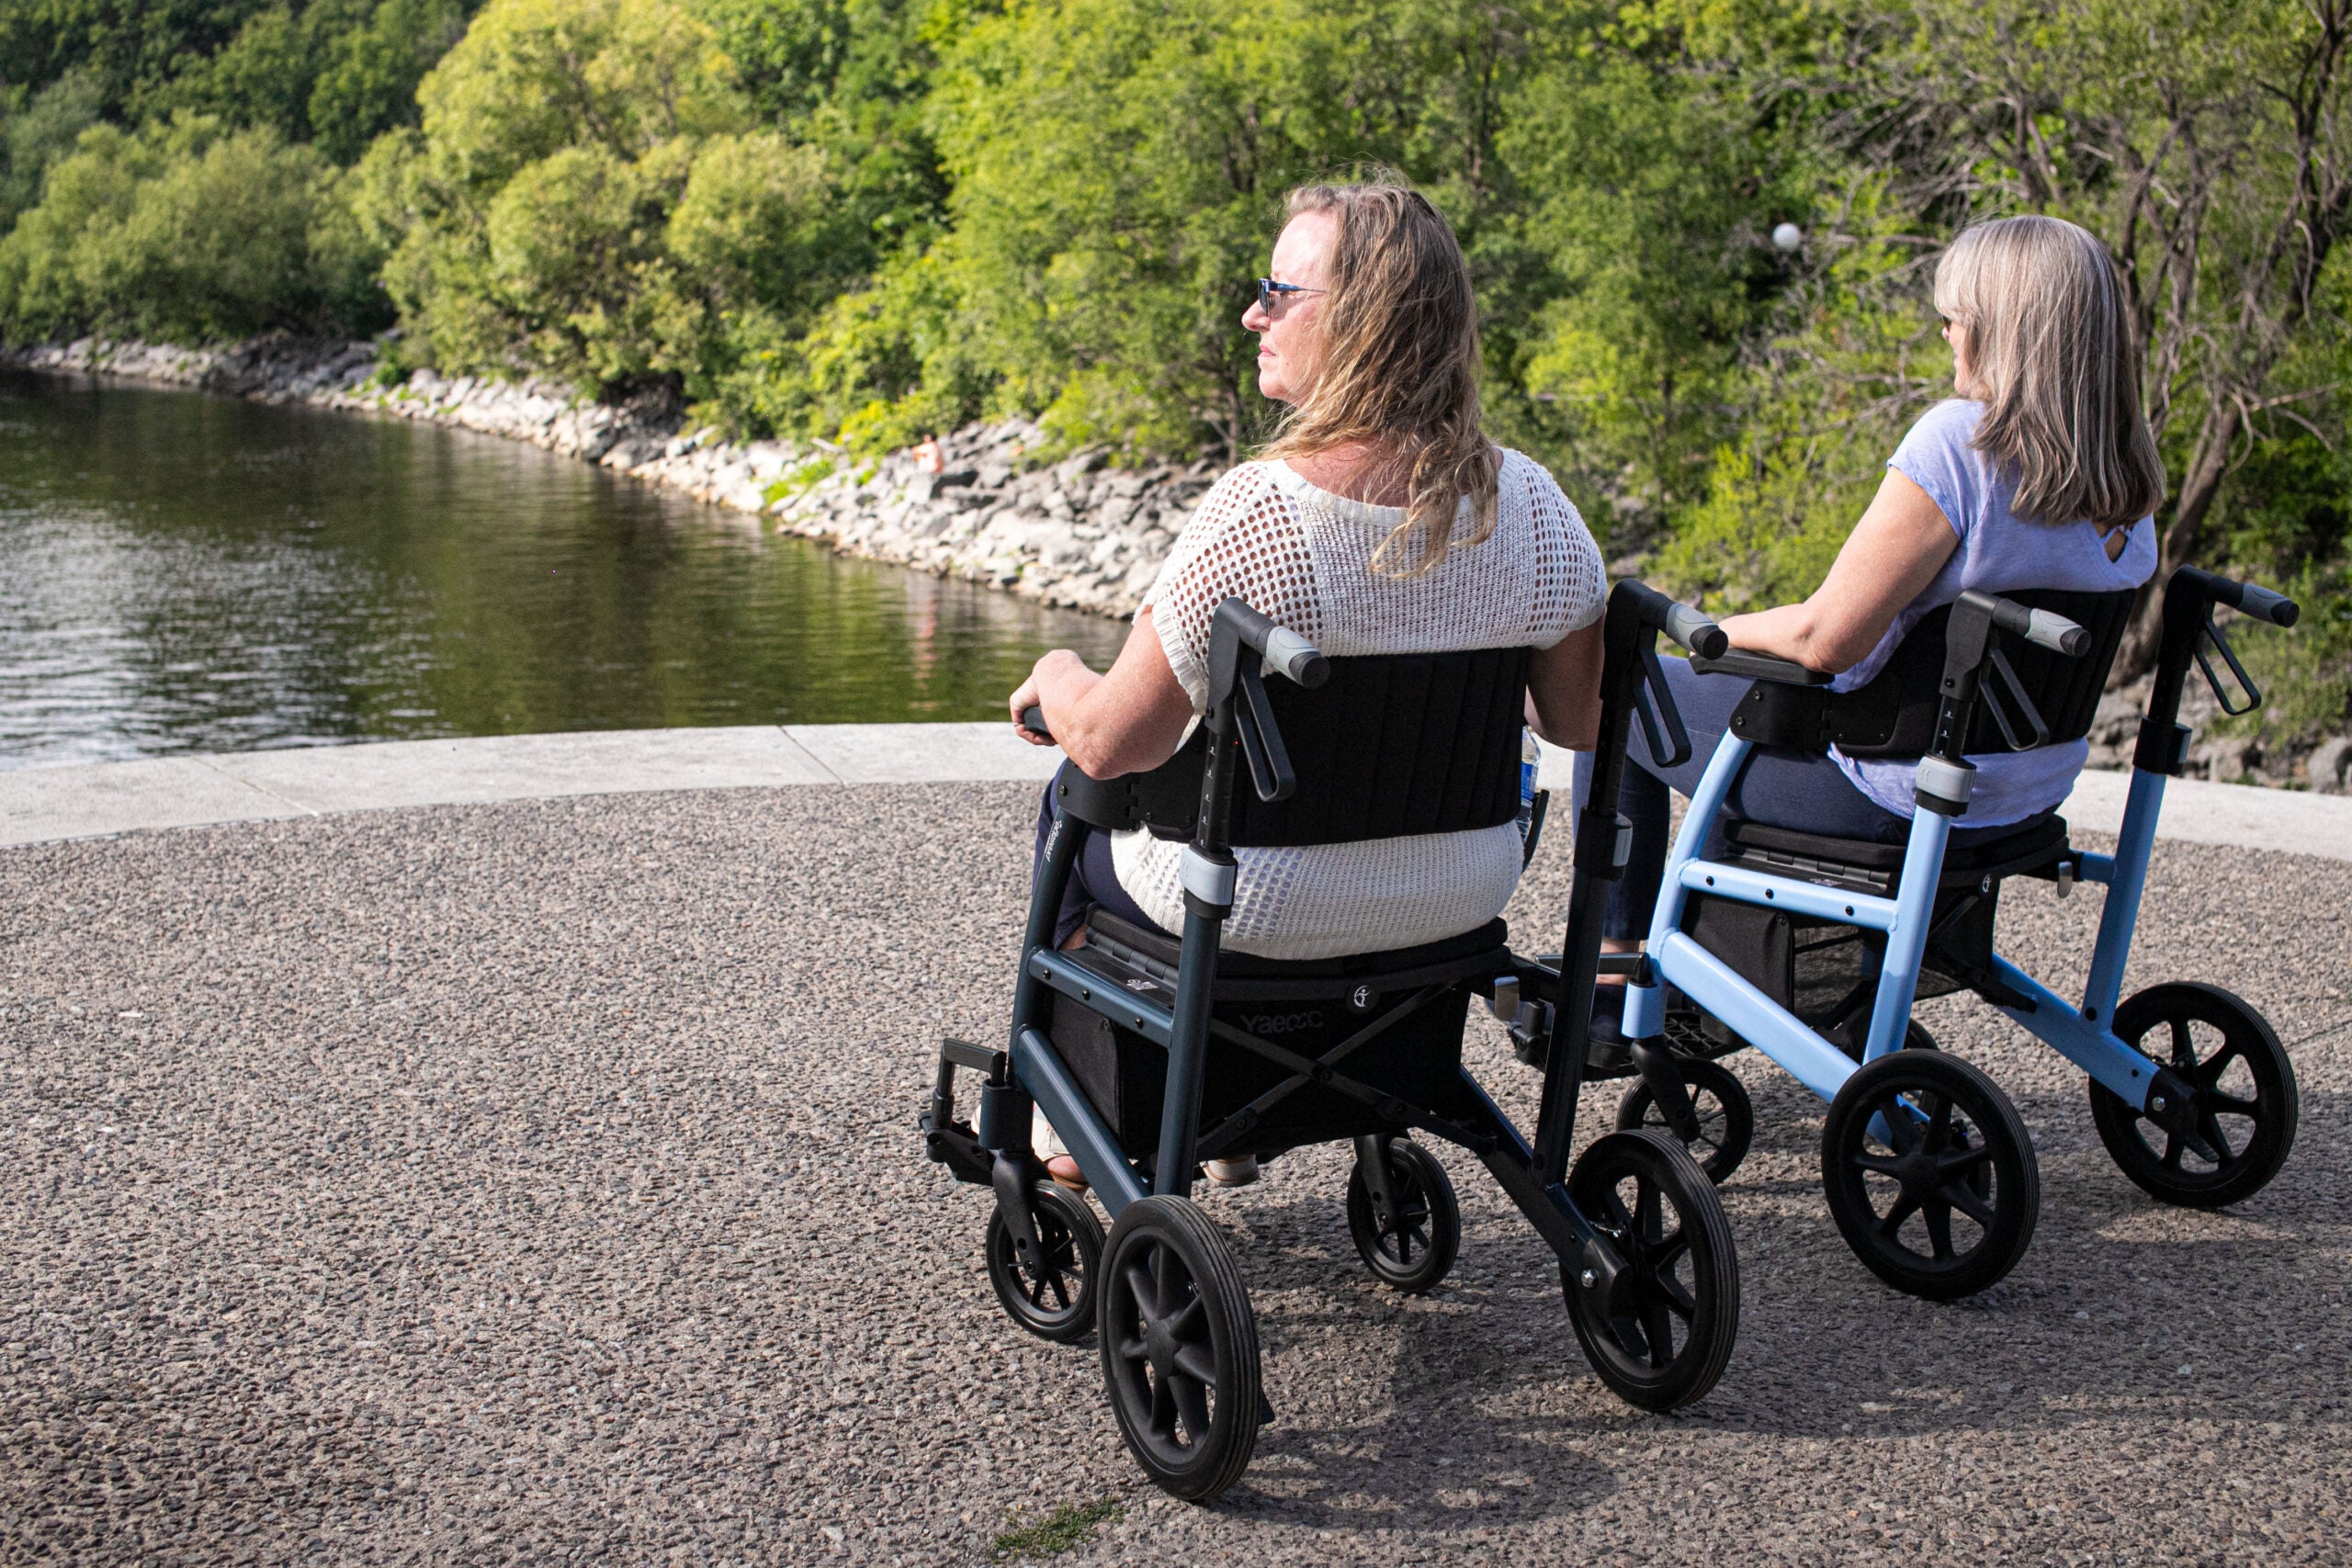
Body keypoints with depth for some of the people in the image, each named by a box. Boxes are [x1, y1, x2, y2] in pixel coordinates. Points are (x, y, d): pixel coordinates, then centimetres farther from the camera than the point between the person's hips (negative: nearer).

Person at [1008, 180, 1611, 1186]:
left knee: (1071, 802, 27)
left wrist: (1055, 678, 0)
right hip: (1463, 899, 6)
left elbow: (1112, 745, -22)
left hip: (1262, 908, -5)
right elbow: (1580, 724, -2)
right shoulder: (1530, 502, -12)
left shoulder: (1258, 511, -28)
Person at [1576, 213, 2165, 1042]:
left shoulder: (1959, 440, -26)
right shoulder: (2128, 481, -2)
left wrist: (1721, 629, -6)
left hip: (1897, 795, -8)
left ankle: (1615, 970, 19)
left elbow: (1827, 638, -26)